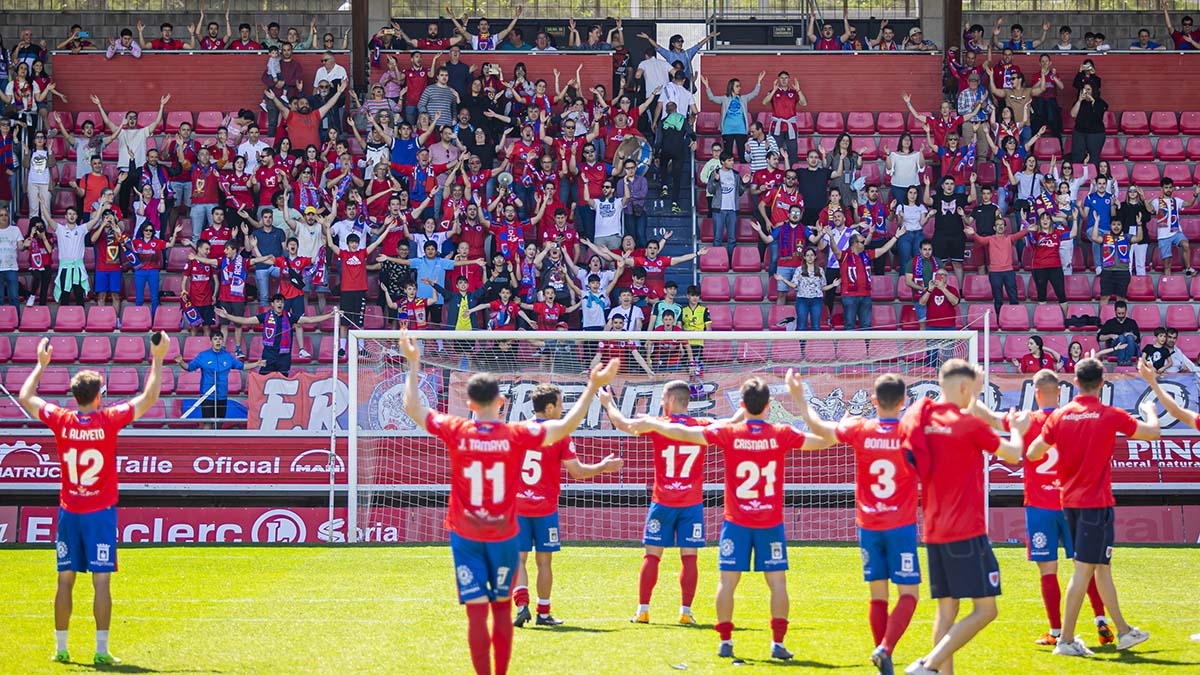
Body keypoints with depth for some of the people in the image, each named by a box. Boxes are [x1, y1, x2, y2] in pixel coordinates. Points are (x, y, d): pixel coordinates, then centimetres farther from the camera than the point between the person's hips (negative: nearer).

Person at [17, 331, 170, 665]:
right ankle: (101, 650, -4)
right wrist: (157, 359, 3)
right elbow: (149, 398, -3)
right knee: (101, 581, -2)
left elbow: (25, 398, 12)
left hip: (69, 512, 3)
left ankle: (61, 648, 12)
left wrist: (41, 365, 23)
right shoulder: (109, 420, -10)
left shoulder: (61, 420, -4)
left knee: (65, 581, 8)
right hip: (101, 512, -3)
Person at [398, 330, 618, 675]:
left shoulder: (456, 431, -9)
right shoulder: (517, 435, -10)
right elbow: (566, 426, -4)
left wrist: (413, 363, 14)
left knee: (477, 610, -3)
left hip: (465, 535, -1)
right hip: (504, 535, 1)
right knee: (502, 607, 14)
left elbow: (412, 407, 4)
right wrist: (593, 387, 2)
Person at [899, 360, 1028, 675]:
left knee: (947, 609, 13)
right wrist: (1018, 429, 23)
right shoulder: (970, 425, -12)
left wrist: (974, 397, 38)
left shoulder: (921, 420, 5)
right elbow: (1013, 454, 2)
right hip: (967, 531, -8)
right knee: (985, 609, -4)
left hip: (933, 531, 8)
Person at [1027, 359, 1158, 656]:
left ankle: (1123, 631, 27)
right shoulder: (1111, 416, -10)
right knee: (1084, 569, -4)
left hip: (1070, 502, 6)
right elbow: (1154, 432, 3)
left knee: (1102, 566, 17)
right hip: (1096, 503, -6)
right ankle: (1066, 640, -6)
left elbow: (1032, 453, 3)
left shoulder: (1059, 416, -1)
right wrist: (1150, 411, 24)